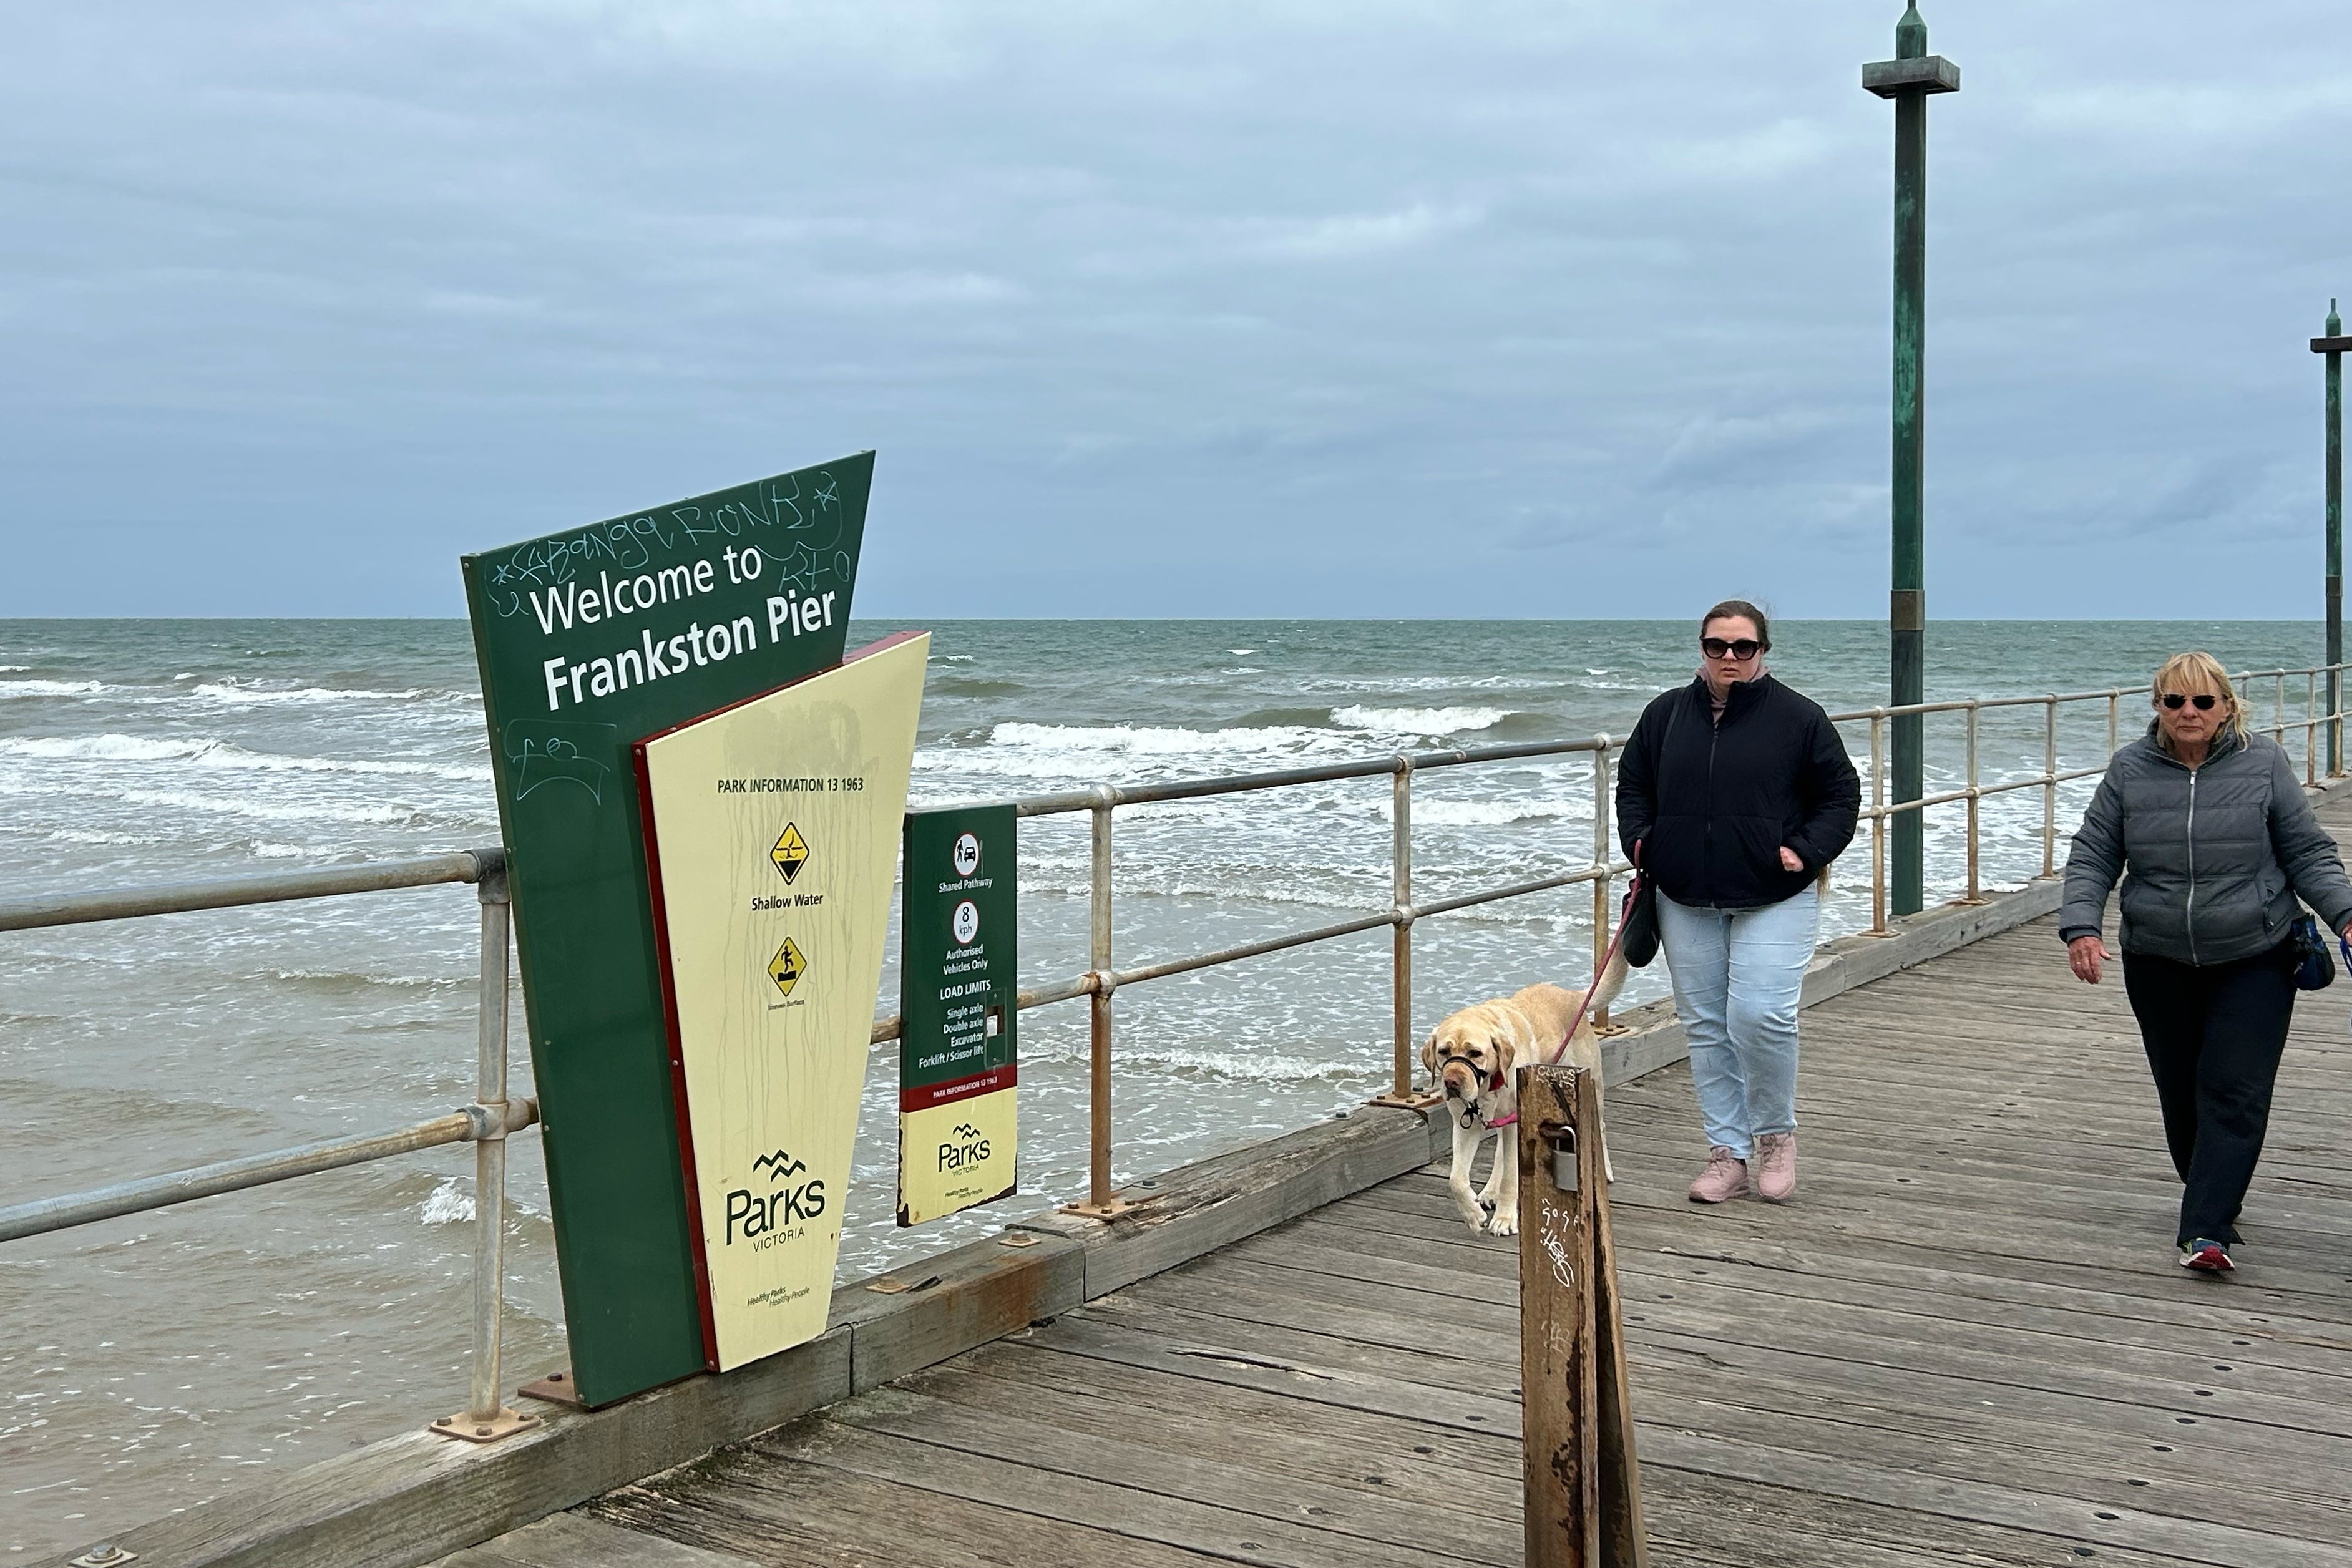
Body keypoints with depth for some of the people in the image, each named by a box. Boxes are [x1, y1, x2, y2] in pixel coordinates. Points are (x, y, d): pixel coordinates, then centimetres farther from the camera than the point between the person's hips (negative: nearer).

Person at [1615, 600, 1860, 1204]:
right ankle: (1727, 1154, 16)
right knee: (1705, 1025, 6)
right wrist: (1640, 839, 2)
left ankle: (1775, 1133, 10)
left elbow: (1840, 795, 4)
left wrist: (1806, 851, -10)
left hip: (1774, 899, -4)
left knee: (1761, 1015, -15)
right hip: (1686, 902, 4)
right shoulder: (1666, 714, 8)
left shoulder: (1798, 717, -2)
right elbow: (1632, 785, 19)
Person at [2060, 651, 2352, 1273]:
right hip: (2158, 964, 2)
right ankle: (2214, 1203, 29)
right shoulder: (2130, 770, 0)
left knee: (2234, 1095, -9)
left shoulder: (2264, 763, -3)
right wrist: (2082, 927, -12)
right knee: (2181, 1096, 9)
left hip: (2253, 964, -2)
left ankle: (2207, 1231, -10)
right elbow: (2092, 857, 3)